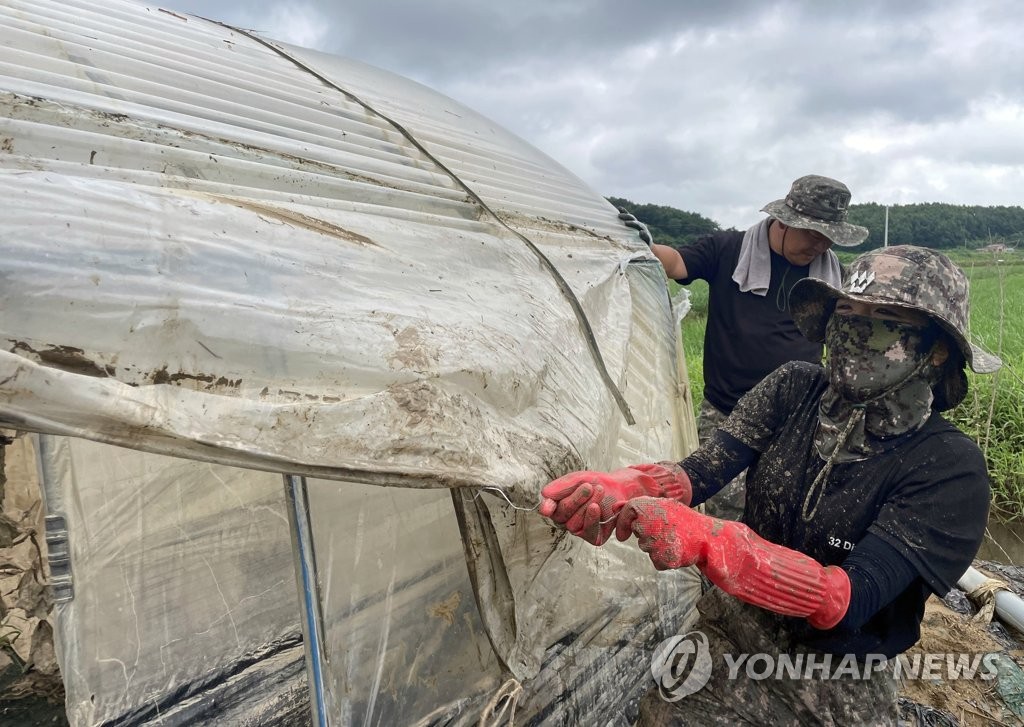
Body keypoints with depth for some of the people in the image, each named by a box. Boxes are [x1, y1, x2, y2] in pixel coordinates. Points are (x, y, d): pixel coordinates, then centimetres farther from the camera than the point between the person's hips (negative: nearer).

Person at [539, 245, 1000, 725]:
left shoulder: (950, 469, -18)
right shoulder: (795, 388, -8)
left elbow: (850, 599, -27)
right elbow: (699, 473, -17)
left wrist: (703, 539, -41)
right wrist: (622, 488, -40)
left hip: (839, 679, -1)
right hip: (739, 620, 2)